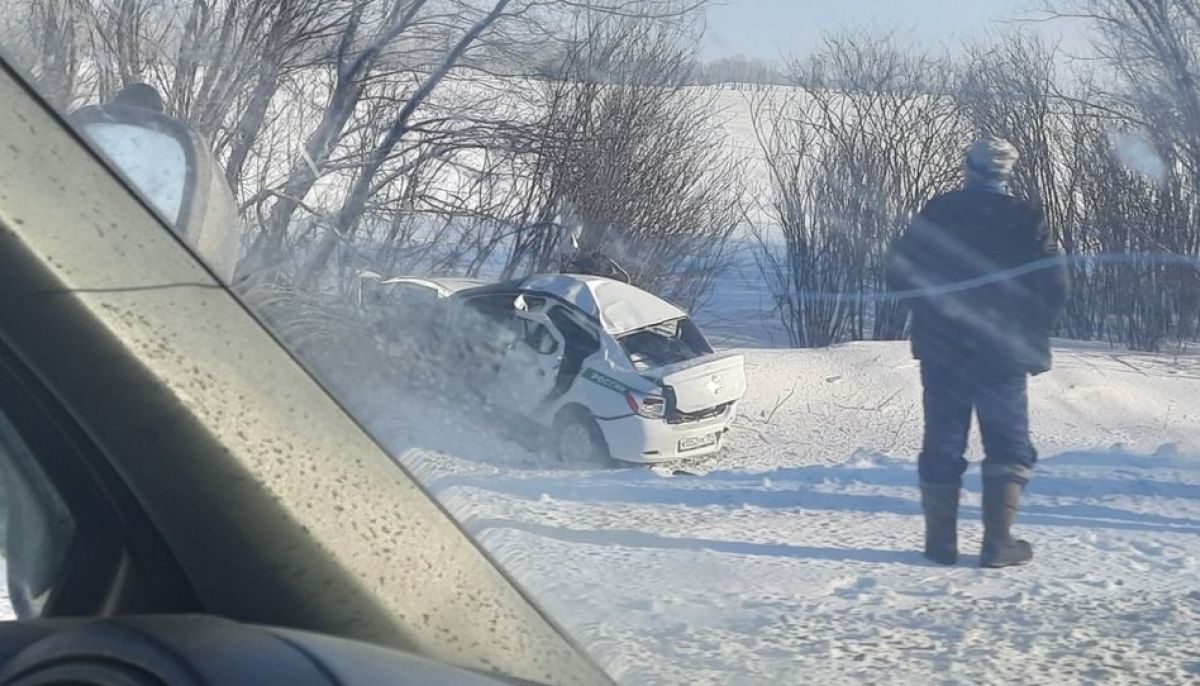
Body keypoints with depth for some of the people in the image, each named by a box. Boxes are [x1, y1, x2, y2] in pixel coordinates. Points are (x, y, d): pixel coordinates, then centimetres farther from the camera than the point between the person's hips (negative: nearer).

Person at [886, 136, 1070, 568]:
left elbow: (899, 272, 0)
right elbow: (1054, 288, -6)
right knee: (1008, 447, 7)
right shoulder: (1027, 219, -6)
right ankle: (998, 543, 0)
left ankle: (941, 542, 10)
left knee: (942, 445, 9)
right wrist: (1033, 337, 9)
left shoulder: (937, 213, -2)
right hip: (1004, 355, -2)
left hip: (941, 350, 2)